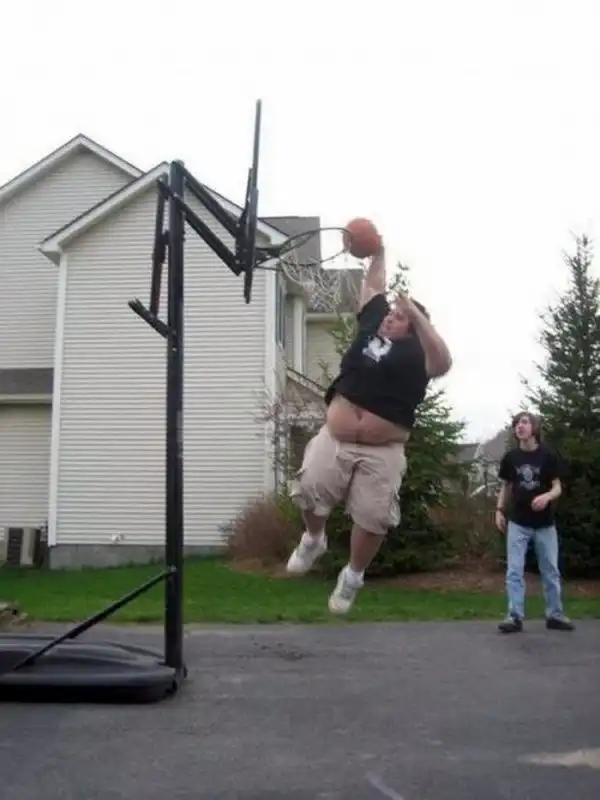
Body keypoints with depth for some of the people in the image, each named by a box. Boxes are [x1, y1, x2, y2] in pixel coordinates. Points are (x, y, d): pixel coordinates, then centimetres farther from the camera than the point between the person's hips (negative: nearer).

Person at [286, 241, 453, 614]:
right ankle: (314, 540, 28)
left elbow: (442, 363, -25)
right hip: (334, 440, 4)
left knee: (373, 518, -5)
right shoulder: (372, 324, 11)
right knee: (310, 492, -6)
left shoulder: (416, 351, -3)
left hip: (382, 451, -3)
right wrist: (379, 251, 23)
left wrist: (416, 315, -26)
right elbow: (374, 285, 25)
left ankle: (353, 574, 21)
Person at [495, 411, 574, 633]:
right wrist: (499, 510, 1)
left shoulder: (548, 456, -6)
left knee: (551, 571, 9)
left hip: (544, 523, -1)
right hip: (518, 523, 1)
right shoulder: (510, 457, 0)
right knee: (514, 571, -2)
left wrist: (547, 497, -25)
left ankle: (555, 615, 20)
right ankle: (515, 616, 1)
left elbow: (557, 487, -4)